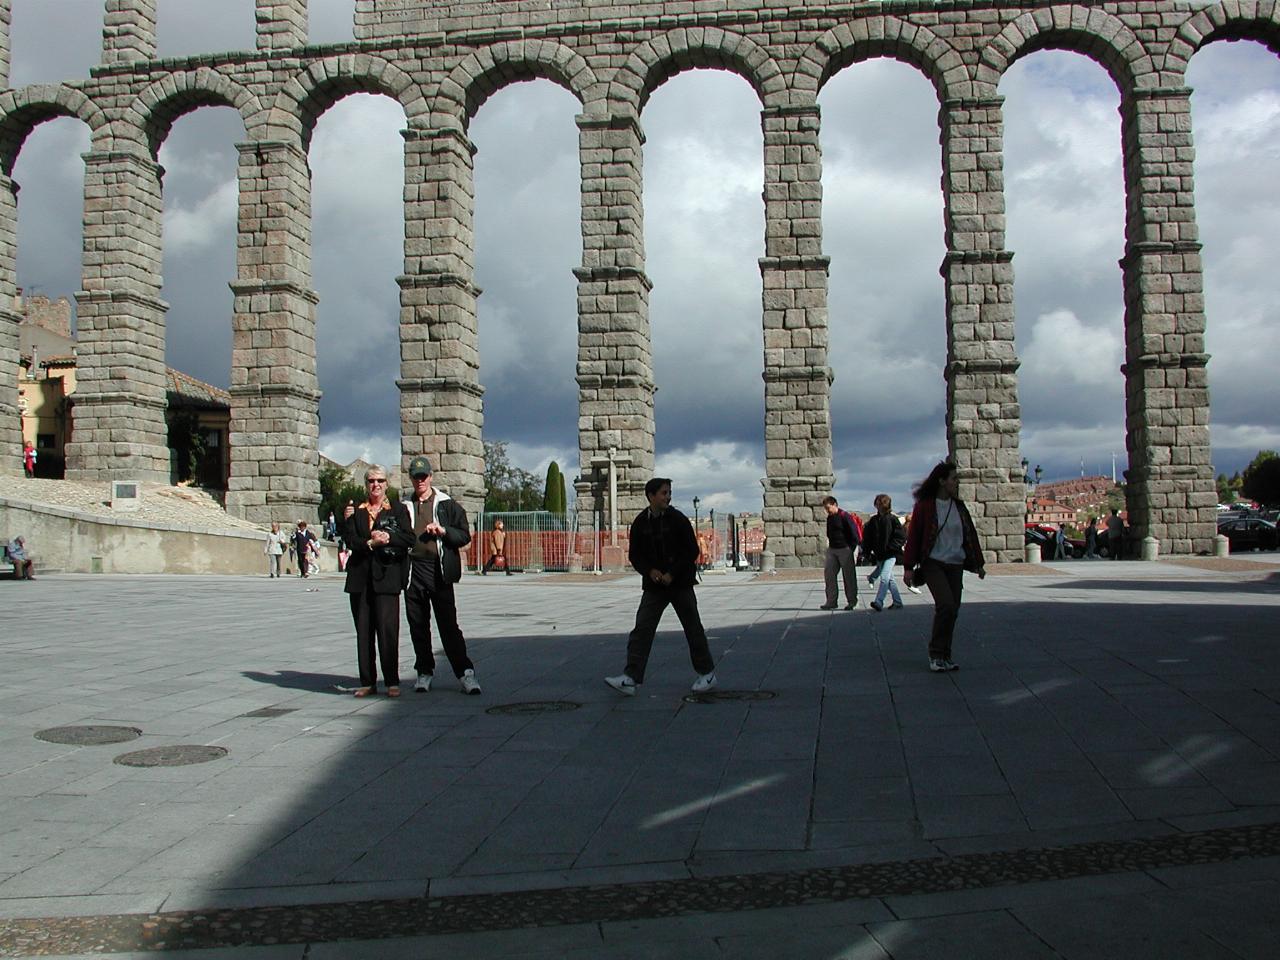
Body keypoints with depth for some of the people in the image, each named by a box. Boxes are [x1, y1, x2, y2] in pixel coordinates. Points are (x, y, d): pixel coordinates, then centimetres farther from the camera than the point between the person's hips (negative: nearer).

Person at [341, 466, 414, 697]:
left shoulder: (398, 509, 9)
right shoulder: (356, 511, 14)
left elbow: (409, 539, -1)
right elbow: (350, 541, 2)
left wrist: (389, 536, -13)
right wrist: (371, 543, -13)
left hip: (386, 576, -3)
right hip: (360, 578, 3)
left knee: (388, 630, -8)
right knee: (363, 631, 4)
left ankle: (392, 682, -1)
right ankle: (367, 682, 10)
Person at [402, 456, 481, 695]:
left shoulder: (447, 504, 7)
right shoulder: (405, 506, 12)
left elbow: (464, 536, 4)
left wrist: (443, 530, -11)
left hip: (439, 572, -2)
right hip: (414, 572, 3)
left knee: (448, 625, -5)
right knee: (418, 625, 8)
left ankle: (465, 672, -1)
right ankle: (425, 671, 20)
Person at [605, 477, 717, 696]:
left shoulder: (678, 520, -7)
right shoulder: (640, 523, 0)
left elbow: (692, 551, -7)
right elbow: (634, 554, 6)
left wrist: (672, 574, -14)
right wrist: (650, 571, -12)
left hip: (680, 583, -2)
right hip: (654, 585, 2)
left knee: (693, 628, 6)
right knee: (642, 629, -8)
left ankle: (706, 673, 23)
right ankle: (631, 678, -11)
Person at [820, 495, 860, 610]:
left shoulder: (845, 516, -12)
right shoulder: (829, 518, 11)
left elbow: (853, 532, -12)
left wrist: (851, 548, -11)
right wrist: (830, 545, 12)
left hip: (844, 549, -7)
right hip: (832, 549, 7)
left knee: (849, 575, 2)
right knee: (828, 574, -1)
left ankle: (852, 601, 12)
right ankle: (831, 601, 2)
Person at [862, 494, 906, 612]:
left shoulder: (892, 519, -6)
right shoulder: (873, 521, 8)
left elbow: (902, 536, -6)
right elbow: (867, 537, 12)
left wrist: (890, 547, -13)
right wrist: (867, 552, 3)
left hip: (890, 555, -5)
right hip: (879, 555, 6)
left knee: (884, 578, -16)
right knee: (889, 579, 13)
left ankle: (878, 602, -19)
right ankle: (897, 602, 23)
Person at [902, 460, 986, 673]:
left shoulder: (959, 506, 10)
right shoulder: (925, 506, -6)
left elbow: (970, 535, 16)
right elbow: (913, 536, -5)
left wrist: (978, 563, 16)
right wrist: (908, 567, -7)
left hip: (955, 565, 6)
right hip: (933, 564, -6)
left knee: (952, 610, 4)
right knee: (946, 605, -19)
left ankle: (944, 655, 17)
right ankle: (936, 653, -5)